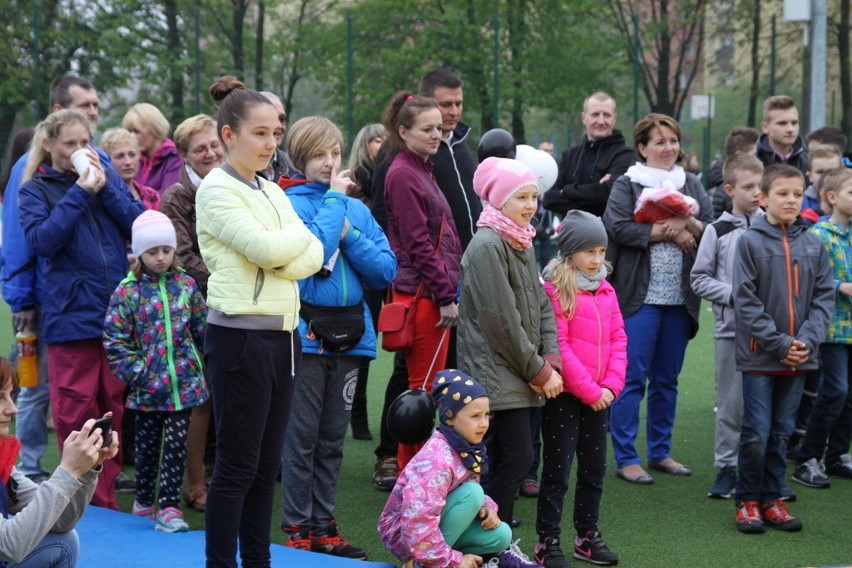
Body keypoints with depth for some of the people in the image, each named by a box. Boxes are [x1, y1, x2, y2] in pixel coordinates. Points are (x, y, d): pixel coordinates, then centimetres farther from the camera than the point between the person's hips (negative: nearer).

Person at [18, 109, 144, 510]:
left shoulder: (108, 178, 12)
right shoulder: (35, 191, 5)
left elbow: (139, 224, 1)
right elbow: (42, 240, -12)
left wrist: (105, 188, -8)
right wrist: (79, 192, -12)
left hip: (119, 313, 3)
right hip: (71, 317, -3)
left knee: (114, 409, 7)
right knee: (75, 414, -2)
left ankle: (107, 496, 17)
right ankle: (87, 502, 7)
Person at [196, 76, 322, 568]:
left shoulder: (272, 192, 16)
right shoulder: (217, 190, -8)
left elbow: (314, 255, 7)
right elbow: (265, 248, -19)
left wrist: (283, 253, -12)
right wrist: (299, 237, -1)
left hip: (283, 334, 8)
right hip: (241, 336, -8)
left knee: (267, 464, 12)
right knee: (238, 466, -3)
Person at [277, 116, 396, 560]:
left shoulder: (357, 208, 11)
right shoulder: (289, 203, -4)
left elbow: (386, 271, 5)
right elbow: (308, 253, -22)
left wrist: (349, 234, -9)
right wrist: (333, 198, -12)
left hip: (350, 335, 5)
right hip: (306, 334, -5)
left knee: (332, 440, 12)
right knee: (302, 438, 0)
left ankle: (323, 526, 20)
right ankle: (297, 529, 10)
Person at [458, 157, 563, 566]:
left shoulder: (522, 244, 15)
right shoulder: (487, 246, -14)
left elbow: (542, 306, 14)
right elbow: (502, 321, -17)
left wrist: (550, 361, -1)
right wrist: (538, 371, -10)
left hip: (521, 375, 9)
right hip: (497, 374, -9)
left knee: (505, 460, 9)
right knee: (518, 457, -11)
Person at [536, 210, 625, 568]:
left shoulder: (606, 291, 10)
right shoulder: (555, 291, -12)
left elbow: (618, 339, 9)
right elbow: (558, 347, -16)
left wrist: (611, 385, -5)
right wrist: (589, 390, -16)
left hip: (598, 397, 7)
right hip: (564, 395, -7)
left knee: (594, 469, 14)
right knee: (557, 469, 0)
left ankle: (588, 535, 26)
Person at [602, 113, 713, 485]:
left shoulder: (692, 185, 14)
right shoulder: (627, 185, 1)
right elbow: (618, 227, -15)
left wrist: (690, 225, -14)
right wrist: (669, 232, -11)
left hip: (680, 298, 5)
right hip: (640, 296, -5)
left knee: (667, 379, 12)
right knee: (632, 378, -5)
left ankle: (660, 452, 22)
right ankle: (625, 459, 1)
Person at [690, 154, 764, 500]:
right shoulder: (718, 230, 1)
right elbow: (699, 278, 3)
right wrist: (733, 294, -8)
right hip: (732, 327, -1)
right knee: (731, 403, 3)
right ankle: (727, 468, 13)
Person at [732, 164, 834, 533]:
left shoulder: (813, 245, 7)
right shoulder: (750, 241, -6)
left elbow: (824, 296, 6)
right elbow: (746, 301, -10)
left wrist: (807, 339, -8)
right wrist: (779, 343, -14)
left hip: (798, 358, 4)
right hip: (759, 356, -4)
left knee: (782, 433, 11)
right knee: (756, 433, -2)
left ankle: (771, 499, 21)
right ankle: (747, 501, 12)